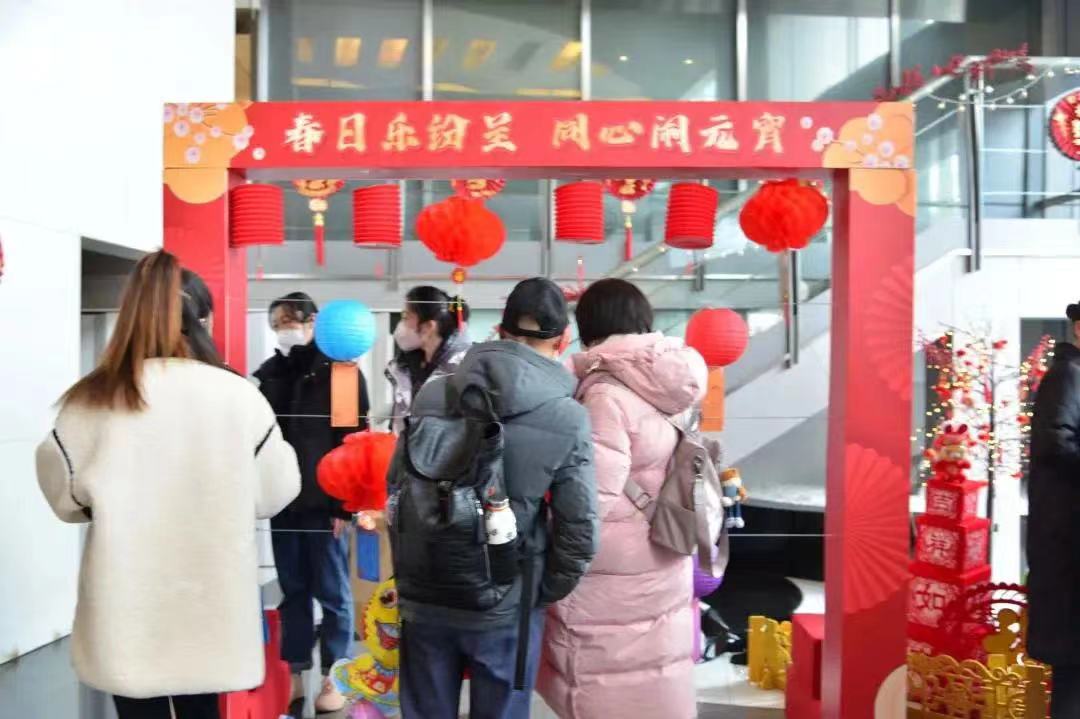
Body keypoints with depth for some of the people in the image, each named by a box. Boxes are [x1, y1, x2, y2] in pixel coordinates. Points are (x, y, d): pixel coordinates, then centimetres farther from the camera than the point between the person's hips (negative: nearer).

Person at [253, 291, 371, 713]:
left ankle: (334, 678, 13)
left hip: (324, 503, -4)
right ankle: (294, 674, 21)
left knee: (331, 593, 4)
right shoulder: (271, 373, 12)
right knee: (293, 592, 11)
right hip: (282, 502, 4)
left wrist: (345, 504, -13)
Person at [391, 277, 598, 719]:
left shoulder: (431, 394, -2)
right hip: (505, 609, -3)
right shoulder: (568, 419, -11)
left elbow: (396, 491, 5)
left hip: (423, 599, 3)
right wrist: (545, 594, 6)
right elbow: (579, 530, -11)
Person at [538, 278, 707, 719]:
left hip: (612, 582, -8)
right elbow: (648, 479, 9)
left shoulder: (607, 393, -19)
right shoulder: (665, 383, 5)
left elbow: (593, 500, -21)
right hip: (660, 568, 8)